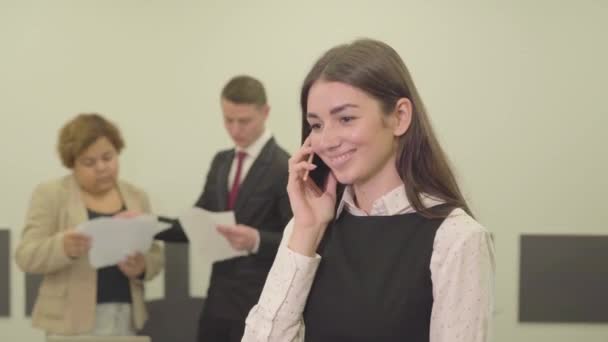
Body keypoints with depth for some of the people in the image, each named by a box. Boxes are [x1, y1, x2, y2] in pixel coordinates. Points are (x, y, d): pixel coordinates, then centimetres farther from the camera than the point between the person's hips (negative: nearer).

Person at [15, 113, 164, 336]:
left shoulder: (136, 197, 11)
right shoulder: (50, 194, 0)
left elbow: (155, 256, 12)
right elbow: (26, 256, -6)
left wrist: (142, 267, -11)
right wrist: (63, 247, -26)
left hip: (126, 319, 3)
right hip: (72, 321, -3)